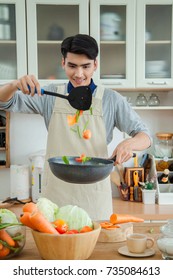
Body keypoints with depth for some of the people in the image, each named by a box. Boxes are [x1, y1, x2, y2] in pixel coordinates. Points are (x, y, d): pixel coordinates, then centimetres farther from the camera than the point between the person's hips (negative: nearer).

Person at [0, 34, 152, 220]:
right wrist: (16, 84, -19)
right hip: (55, 195, 1)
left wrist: (130, 143, -23)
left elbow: (145, 136, 1)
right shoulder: (50, 95, 3)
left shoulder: (111, 100, -1)